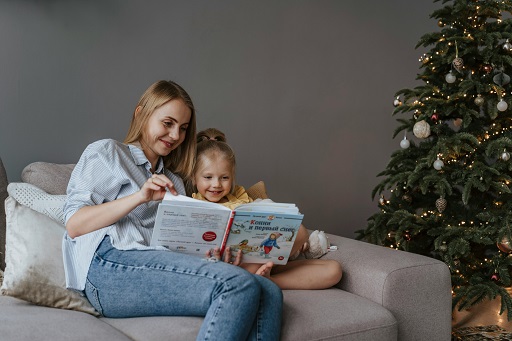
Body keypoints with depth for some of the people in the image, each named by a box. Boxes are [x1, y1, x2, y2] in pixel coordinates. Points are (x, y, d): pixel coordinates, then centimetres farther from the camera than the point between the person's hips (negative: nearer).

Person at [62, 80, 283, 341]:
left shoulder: (174, 182, 34)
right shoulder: (106, 152, 16)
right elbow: (74, 225, 2)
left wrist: (214, 258, -2)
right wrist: (140, 197, -8)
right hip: (109, 266, -6)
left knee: (269, 293, -21)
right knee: (239, 286, -30)